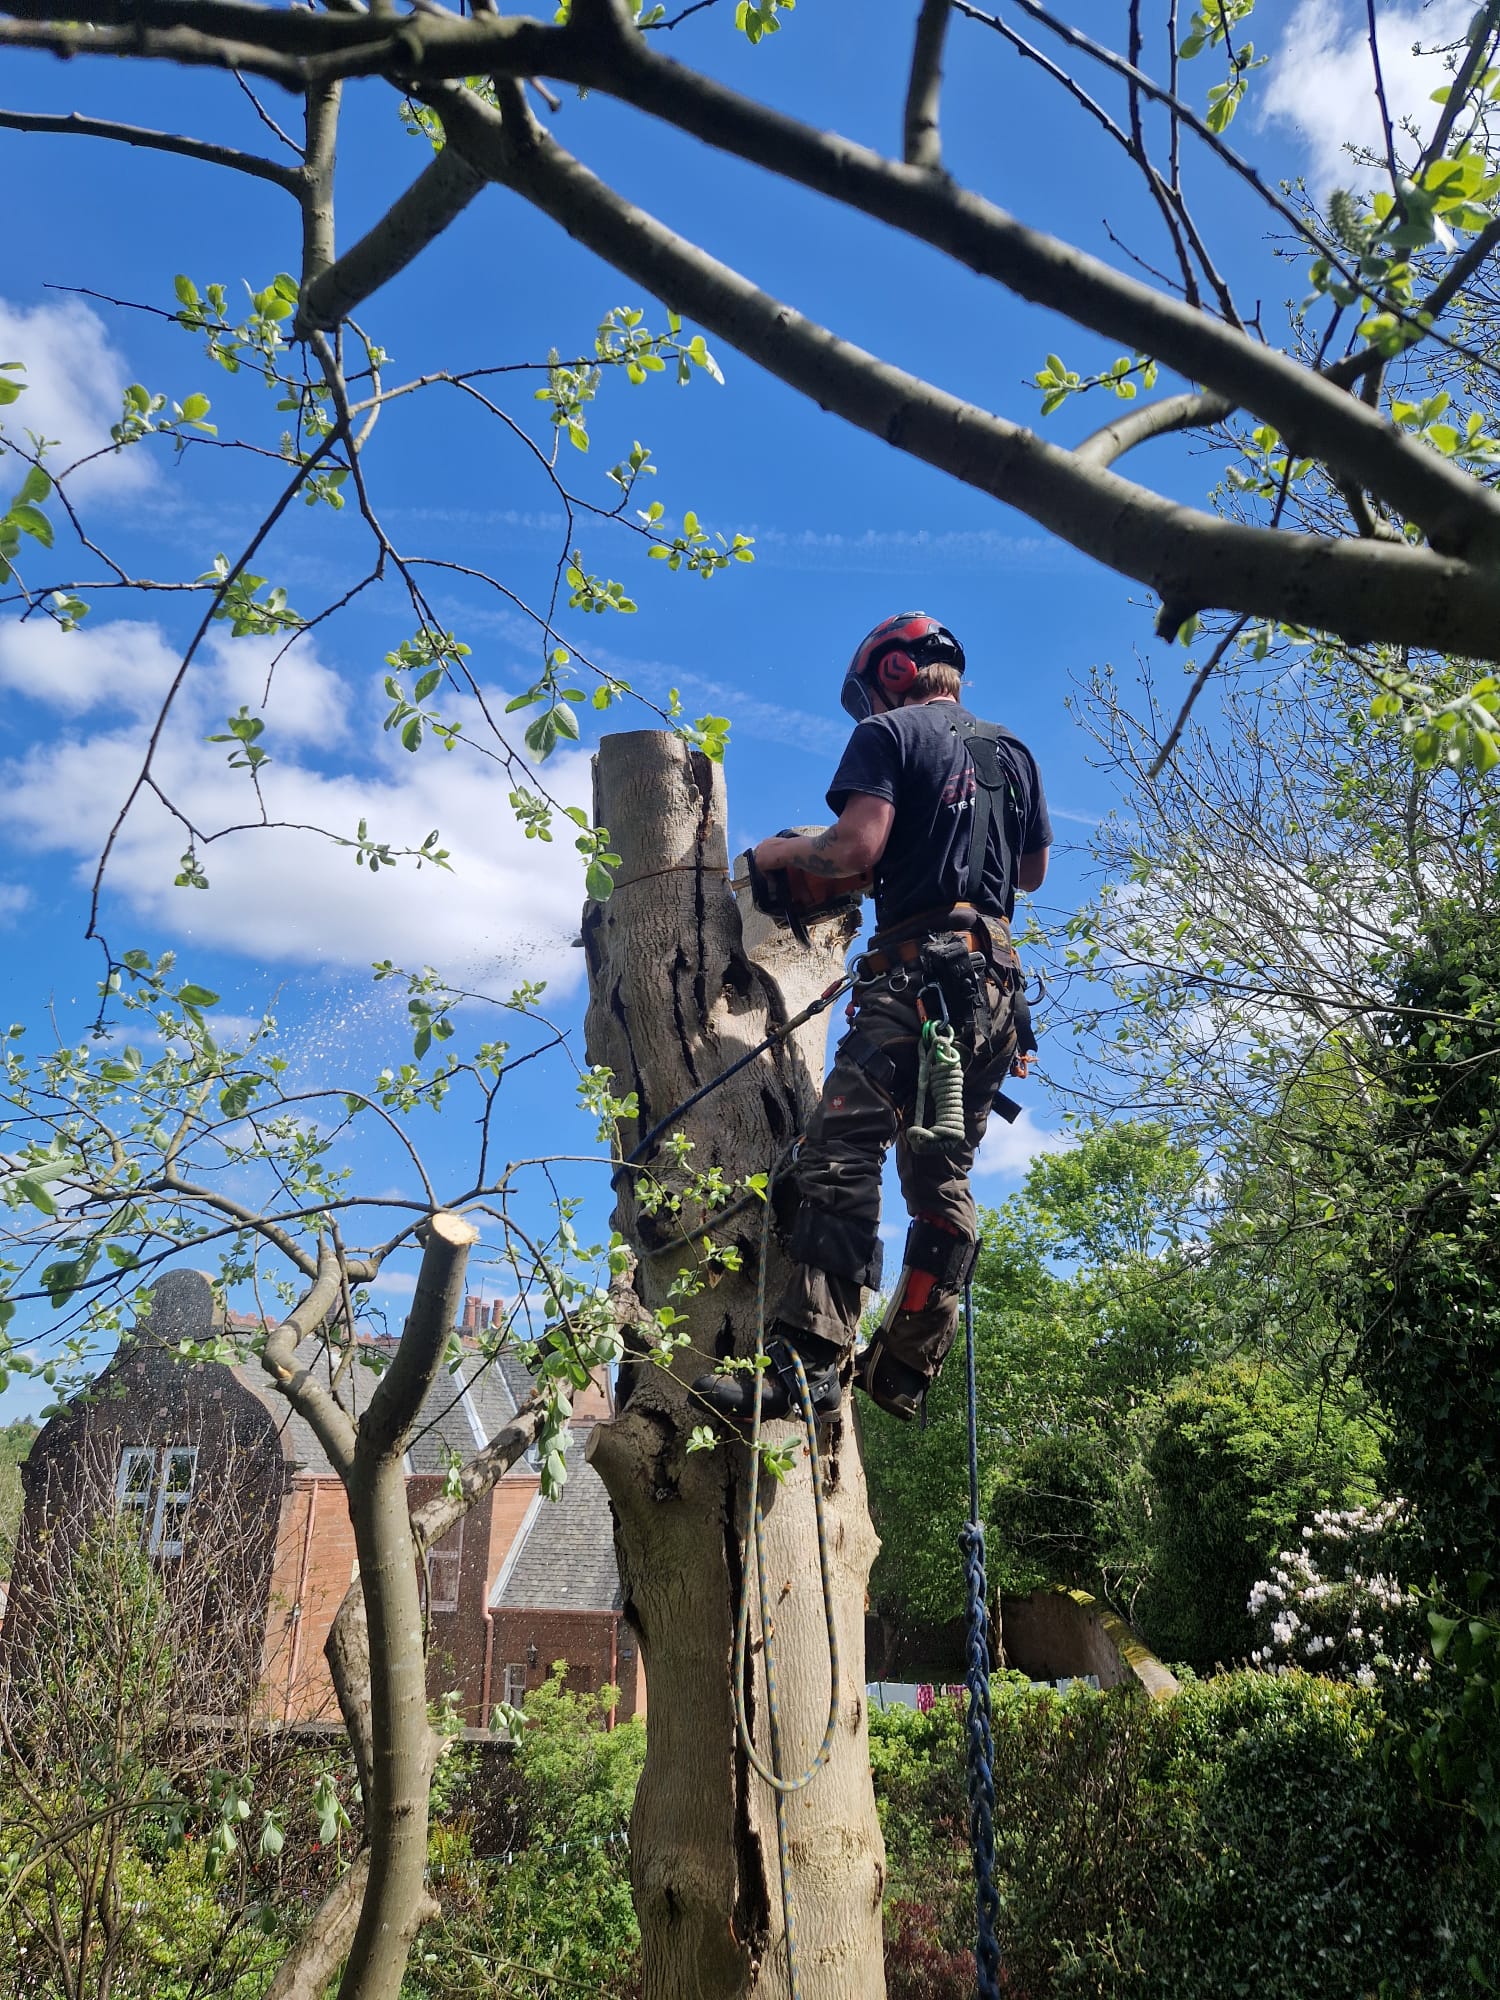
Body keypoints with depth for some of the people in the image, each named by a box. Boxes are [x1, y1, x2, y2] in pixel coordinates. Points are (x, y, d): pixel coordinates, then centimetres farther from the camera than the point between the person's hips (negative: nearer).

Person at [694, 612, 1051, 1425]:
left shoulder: (888, 733, 1)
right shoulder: (1011, 752, 22)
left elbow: (859, 844, -13)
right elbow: (1033, 870, 29)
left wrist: (781, 851, 4)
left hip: (920, 973, -8)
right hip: (999, 984, 8)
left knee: (840, 1158, -16)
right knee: (943, 1182, 9)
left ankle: (807, 1361, -26)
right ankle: (904, 1369, 11)